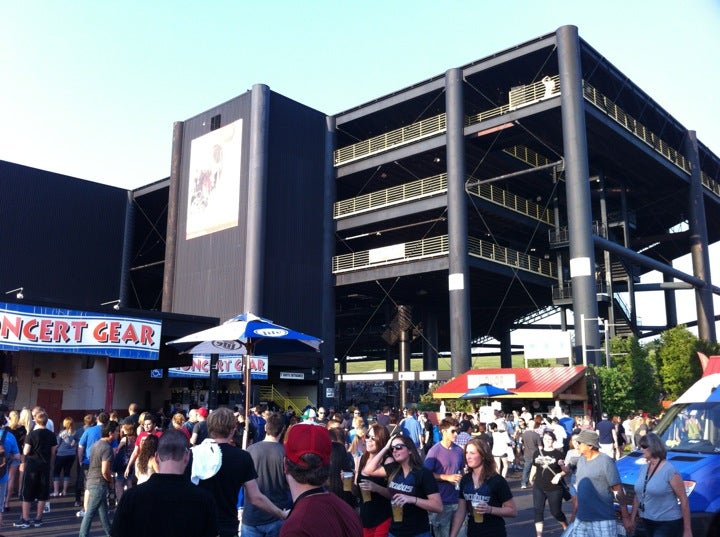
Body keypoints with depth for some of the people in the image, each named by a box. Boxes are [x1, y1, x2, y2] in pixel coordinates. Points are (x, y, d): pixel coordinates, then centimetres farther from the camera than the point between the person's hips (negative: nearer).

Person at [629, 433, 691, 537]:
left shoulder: (669, 470, -15)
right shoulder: (643, 469, 7)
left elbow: (684, 500, -14)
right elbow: (637, 495, 15)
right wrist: (632, 518, 13)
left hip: (668, 524, -7)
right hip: (647, 522, 7)